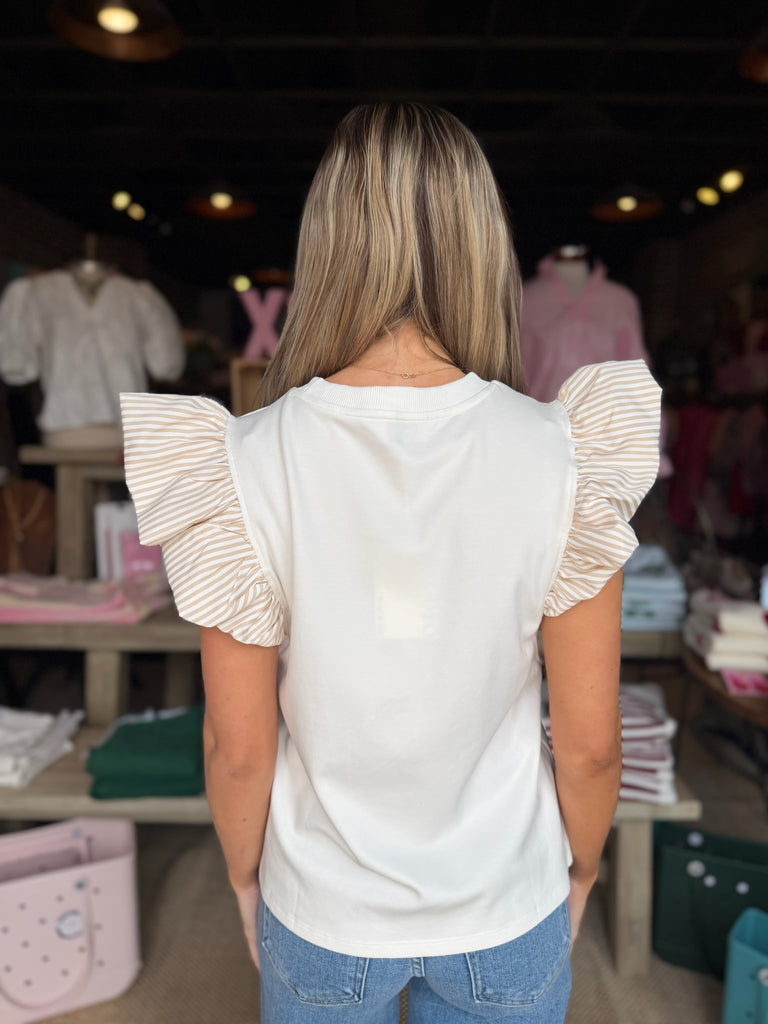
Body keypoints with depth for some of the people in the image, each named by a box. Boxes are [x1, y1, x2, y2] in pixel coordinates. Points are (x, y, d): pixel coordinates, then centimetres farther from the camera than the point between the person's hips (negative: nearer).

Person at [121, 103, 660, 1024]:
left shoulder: (247, 465, -23)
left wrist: (246, 878, 6)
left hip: (320, 915, 0)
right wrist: (581, 866, 8)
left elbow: (239, 749, -14)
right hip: (509, 912, 1)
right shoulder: (562, 457, -21)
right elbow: (590, 740, -13)